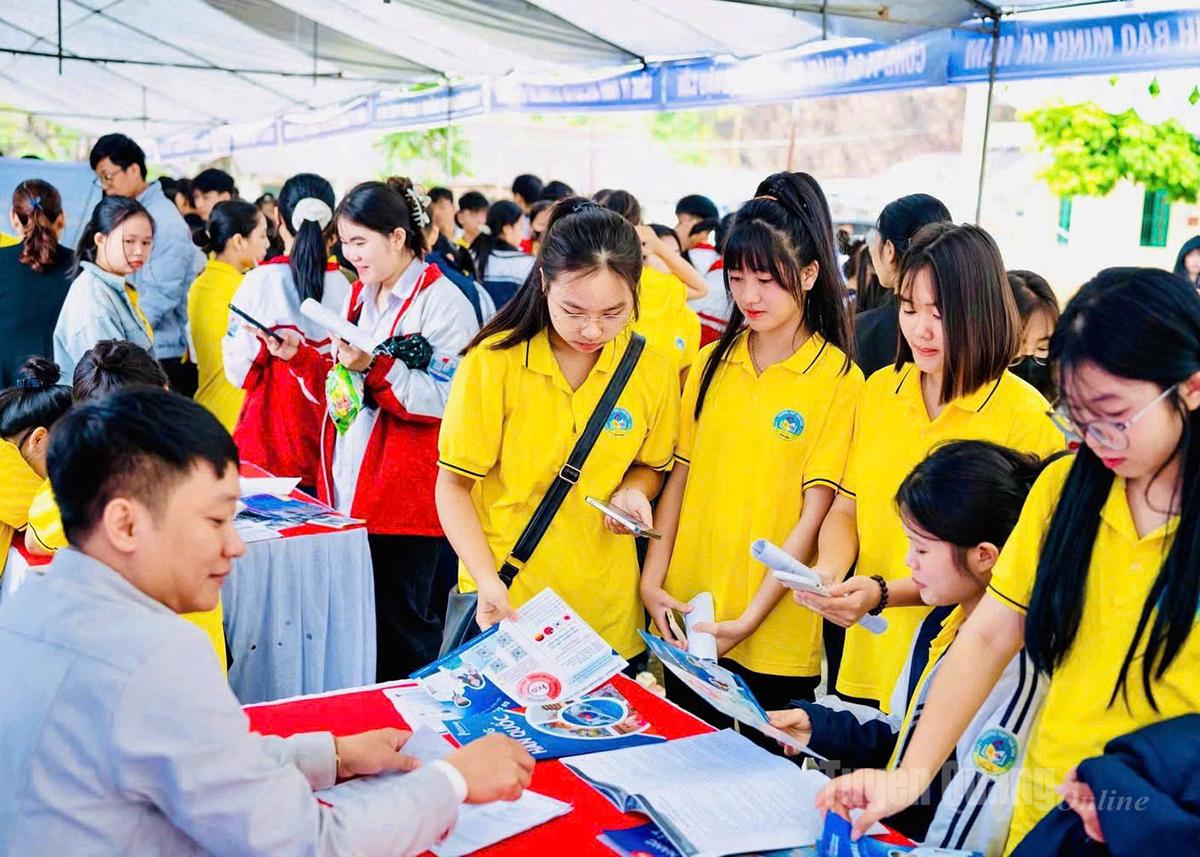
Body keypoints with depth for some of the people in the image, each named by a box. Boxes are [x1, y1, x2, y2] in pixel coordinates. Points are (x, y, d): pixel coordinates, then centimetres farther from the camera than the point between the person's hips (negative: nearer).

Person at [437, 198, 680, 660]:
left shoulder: (652, 371, -6)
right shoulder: (493, 362, -14)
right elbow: (454, 484, -8)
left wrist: (631, 493, -12)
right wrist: (488, 581, -20)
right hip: (504, 604, -2)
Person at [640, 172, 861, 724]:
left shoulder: (837, 378, -9)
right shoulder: (712, 363, 5)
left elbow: (813, 513, -12)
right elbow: (681, 476, 6)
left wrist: (750, 618, -16)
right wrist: (652, 581, -3)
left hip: (774, 637, -4)